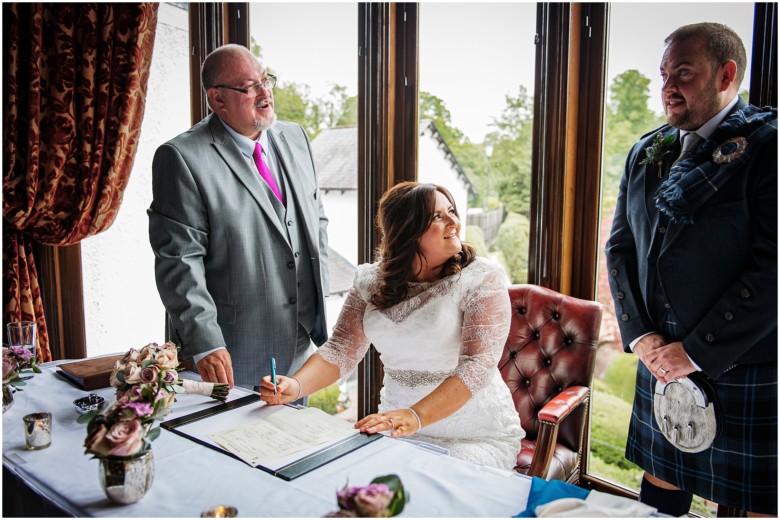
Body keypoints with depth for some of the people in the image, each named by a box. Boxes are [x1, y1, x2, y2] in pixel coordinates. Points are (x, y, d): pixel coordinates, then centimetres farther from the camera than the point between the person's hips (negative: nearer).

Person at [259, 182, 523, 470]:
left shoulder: (482, 277, -11)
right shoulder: (371, 281, 1)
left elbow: (479, 363, -20)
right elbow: (341, 349, 0)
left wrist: (415, 416, -33)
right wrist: (296, 386, -20)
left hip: (476, 437, -3)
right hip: (399, 430, 4)